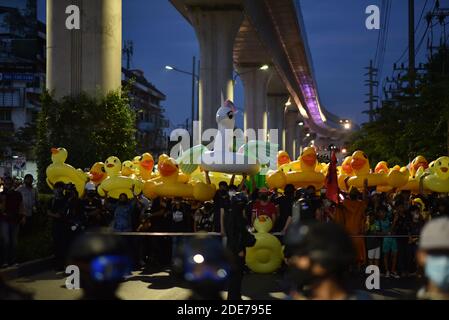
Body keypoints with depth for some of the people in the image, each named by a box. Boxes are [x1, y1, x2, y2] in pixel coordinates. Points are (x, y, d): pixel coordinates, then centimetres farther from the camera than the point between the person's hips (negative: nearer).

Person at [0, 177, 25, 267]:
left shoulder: (17, 194, 5)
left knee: (14, 241, 6)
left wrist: (23, 216, -1)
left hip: (15, 220, 2)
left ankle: (12, 259, 16)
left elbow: (21, 206, 9)